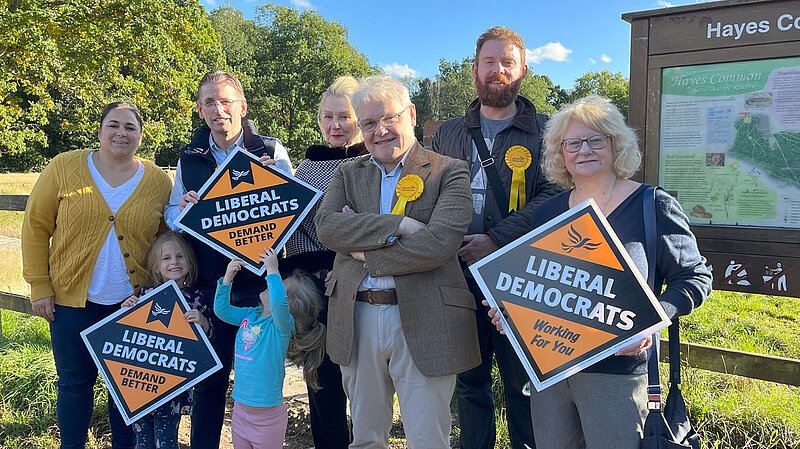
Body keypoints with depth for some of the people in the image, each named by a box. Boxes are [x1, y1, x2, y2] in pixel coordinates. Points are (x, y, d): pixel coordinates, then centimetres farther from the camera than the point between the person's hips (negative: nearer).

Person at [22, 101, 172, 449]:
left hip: (135, 303, 0)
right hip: (73, 300, 0)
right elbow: (36, 226, 0)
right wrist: (39, 286, -3)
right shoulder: (64, 167, -3)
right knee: (75, 382, 12)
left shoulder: (158, 181, -1)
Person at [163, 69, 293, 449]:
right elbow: (171, 213, 12)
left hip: (258, 286, -2)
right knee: (208, 378, 13)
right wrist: (184, 211, -11)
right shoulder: (189, 158, 7)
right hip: (207, 287, 2)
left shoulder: (271, 151, -2)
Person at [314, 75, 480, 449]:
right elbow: (326, 225, -8)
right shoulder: (348, 174, 11)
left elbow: (438, 243, -18)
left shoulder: (449, 172, -2)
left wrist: (364, 252, -10)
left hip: (424, 323, -4)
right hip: (357, 322, 4)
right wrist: (396, 225, -18)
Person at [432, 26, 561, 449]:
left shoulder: (543, 131, 3)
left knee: (523, 379, 6)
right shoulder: (447, 133, 14)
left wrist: (496, 240, -17)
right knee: (469, 379, 15)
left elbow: (552, 195, -9)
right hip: (459, 274, 3)